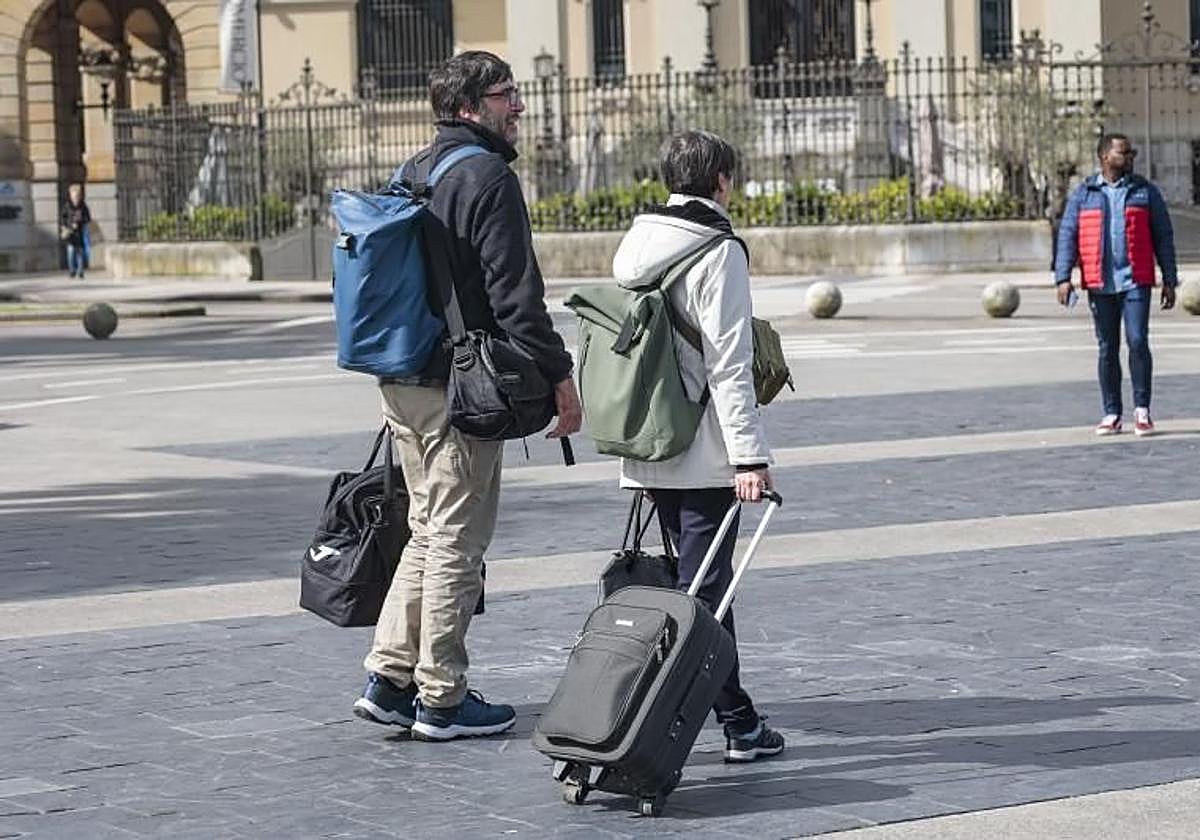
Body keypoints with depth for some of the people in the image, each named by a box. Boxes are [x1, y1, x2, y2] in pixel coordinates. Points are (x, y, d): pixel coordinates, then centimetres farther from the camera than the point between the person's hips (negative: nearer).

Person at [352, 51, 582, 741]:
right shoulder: (488, 177, -13)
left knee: (430, 530, 18)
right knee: (458, 539, -1)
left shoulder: (413, 174, 15)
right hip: (460, 386, -9)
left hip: (401, 384, 9)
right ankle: (440, 699, 5)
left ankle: (390, 678, 18)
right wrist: (559, 377, -11)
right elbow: (516, 296, -18)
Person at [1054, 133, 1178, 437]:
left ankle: (1142, 409, 2)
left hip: (1135, 282, -1)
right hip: (1100, 285, 1)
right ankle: (1112, 414, 13)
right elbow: (1067, 236, 4)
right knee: (1107, 349, 6)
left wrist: (1170, 280, 3)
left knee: (1138, 342, -10)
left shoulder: (1145, 191, 7)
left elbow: (1163, 237, 8)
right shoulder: (1083, 194, 7)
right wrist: (1063, 277, -8)